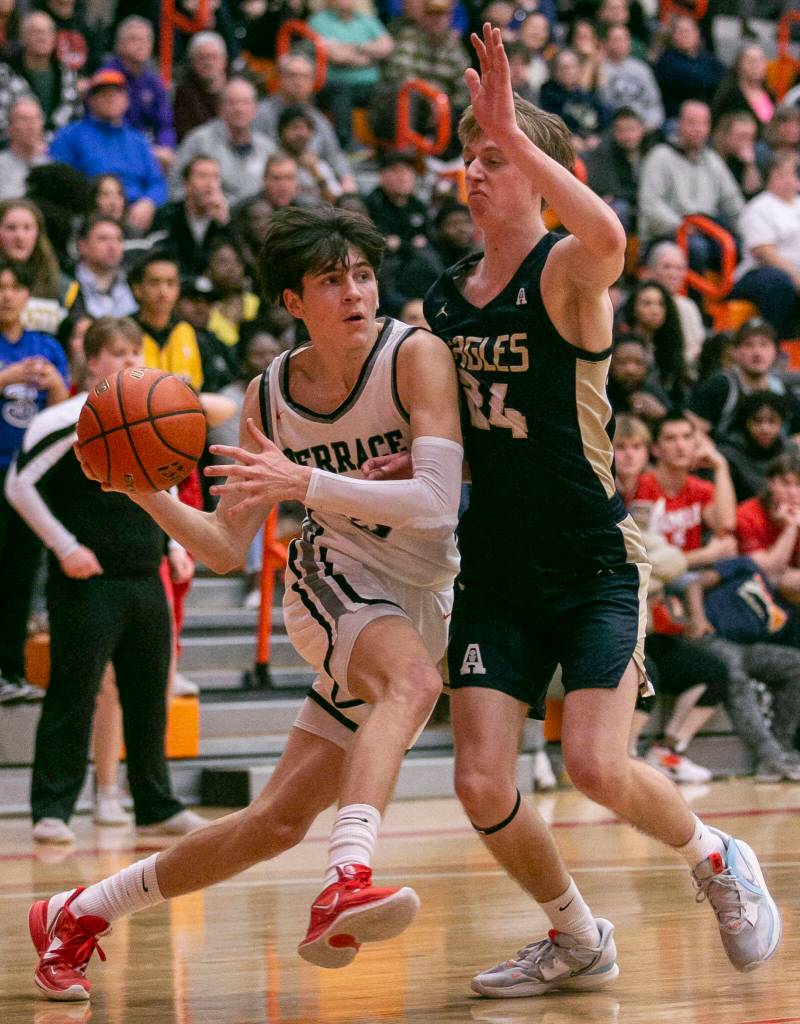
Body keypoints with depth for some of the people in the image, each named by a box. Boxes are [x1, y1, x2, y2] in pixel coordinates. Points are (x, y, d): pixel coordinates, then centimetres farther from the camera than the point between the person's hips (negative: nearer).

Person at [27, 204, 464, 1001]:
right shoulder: (269, 395, -1)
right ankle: (345, 882, -53)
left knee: (278, 820, -3)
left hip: (425, 604, 0)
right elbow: (227, 548, 4)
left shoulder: (416, 357, -13)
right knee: (412, 680, -36)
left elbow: (437, 503, -25)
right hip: (333, 582, 0)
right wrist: (146, 493, -15)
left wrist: (304, 482, -34)